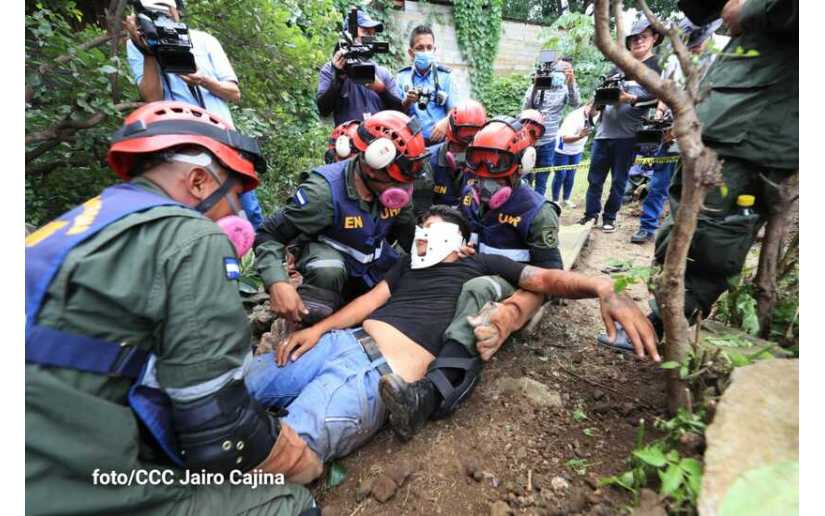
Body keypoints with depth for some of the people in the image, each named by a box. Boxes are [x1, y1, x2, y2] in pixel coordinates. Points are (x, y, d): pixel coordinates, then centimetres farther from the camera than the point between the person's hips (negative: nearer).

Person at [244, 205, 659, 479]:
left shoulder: (481, 265, 12)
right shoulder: (410, 262, 26)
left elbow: (546, 279, 4)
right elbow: (374, 297, 17)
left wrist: (603, 288, -15)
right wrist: (318, 328, 4)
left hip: (380, 374, -7)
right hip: (344, 342, 7)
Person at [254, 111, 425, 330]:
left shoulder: (399, 189, -14)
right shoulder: (325, 191, -31)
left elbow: (409, 232, 4)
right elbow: (269, 235, -27)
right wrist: (277, 283, -43)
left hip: (376, 263, 6)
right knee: (328, 271, -40)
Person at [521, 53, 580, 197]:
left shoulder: (565, 90, 2)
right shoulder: (536, 86, -1)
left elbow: (575, 103, -16)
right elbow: (525, 108, -11)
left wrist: (571, 81, -31)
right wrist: (535, 88, -24)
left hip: (548, 142, 2)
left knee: (541, 181, 9)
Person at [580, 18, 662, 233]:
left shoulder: (656, 67, 4)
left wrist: (631, 99, -21)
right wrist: (593, 105, 3)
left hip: (628, 135, -4)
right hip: (604, 130, 4)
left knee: (619, 180, 2)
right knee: (594, 177, 5)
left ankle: (610, 217, 13)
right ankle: (591, 213, 16)